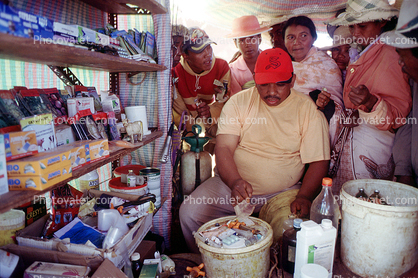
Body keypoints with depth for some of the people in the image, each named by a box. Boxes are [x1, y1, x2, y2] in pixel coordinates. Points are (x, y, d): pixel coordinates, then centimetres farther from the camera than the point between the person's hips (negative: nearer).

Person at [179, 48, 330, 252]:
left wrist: (304, 197, -17)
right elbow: (224, 147, -7)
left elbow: (318, 161, 0)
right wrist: (235, 182, -26)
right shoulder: (239, 102, 2)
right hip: (231, 184, 1)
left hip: (282, 193, 0)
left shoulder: (308, 109, 0)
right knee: (189, 213, -17)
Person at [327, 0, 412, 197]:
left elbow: (399, 111, -18)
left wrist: (370, 102, -36)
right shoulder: (361, 56, 14)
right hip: (350, 136, 8)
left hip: (371, 142, -8)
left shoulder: (389, 55, -13)